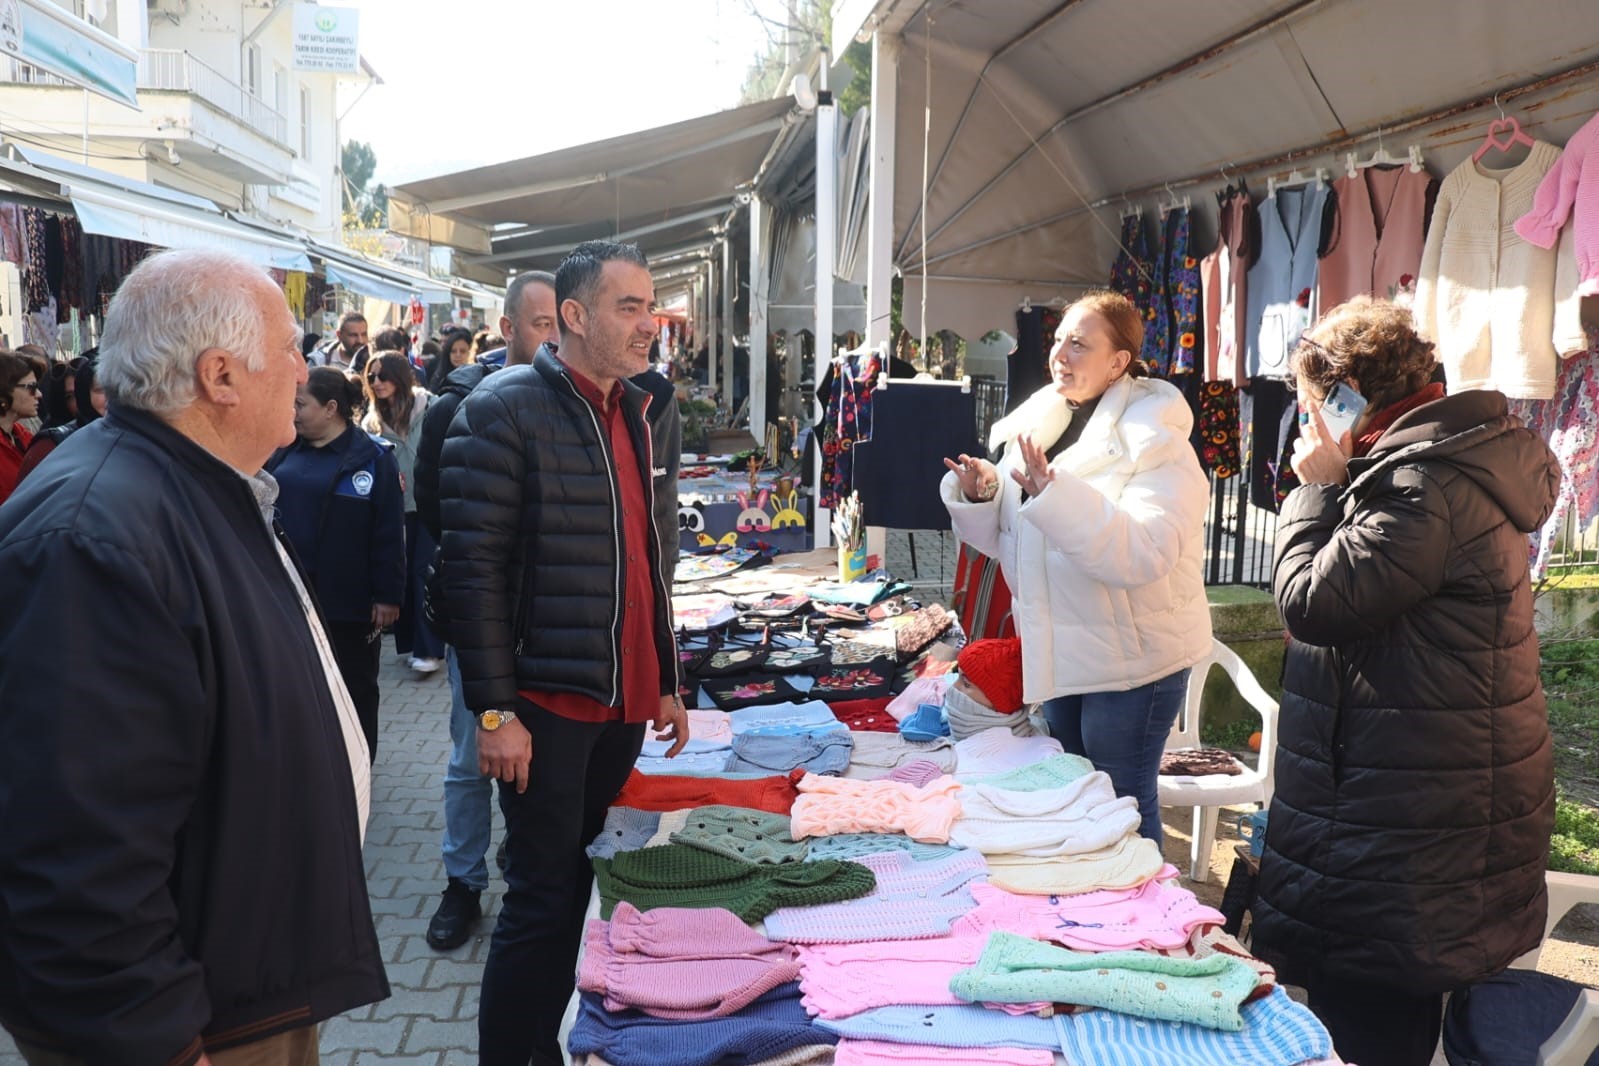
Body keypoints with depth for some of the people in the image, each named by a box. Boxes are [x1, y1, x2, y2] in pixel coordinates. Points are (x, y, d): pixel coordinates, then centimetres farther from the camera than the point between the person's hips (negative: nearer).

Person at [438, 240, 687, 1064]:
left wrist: (666, 682, 17)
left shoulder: (636, 416, 13)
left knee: (588, 886, 15)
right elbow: (472, 569, -15)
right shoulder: (505, 411, -11)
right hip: (547, 701, -7)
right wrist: (494, 710, -17)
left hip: (624, 700, 7)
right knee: (543, 902, 0)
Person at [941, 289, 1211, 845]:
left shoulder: (1154, 442, -16)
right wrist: (982, 496, -9)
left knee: (1122, 804, 6)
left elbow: (1144, 552, -32)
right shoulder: (1041, 421, 5)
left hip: (1131, 658, -7)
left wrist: (1054, 491, -39)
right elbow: (1013, 539, 11)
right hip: (1059, 652, 7)